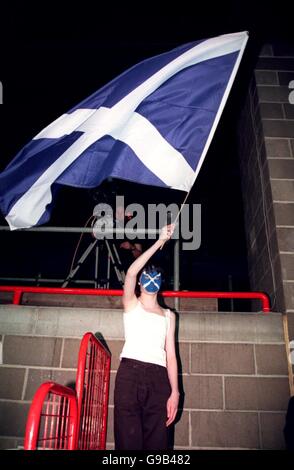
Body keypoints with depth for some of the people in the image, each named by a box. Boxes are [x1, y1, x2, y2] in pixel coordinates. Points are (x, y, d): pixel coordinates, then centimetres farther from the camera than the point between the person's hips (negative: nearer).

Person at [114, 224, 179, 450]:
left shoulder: (169, 315, 20)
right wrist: (159, 242, -6)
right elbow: (131, 273, -5)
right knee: (128, 439, -8)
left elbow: (170, 354, 13)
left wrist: (175, 392, 1)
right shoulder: (131, 304, 13)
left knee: (157, 441, 1)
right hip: (130, 372, -2)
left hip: (158, 377, 3)